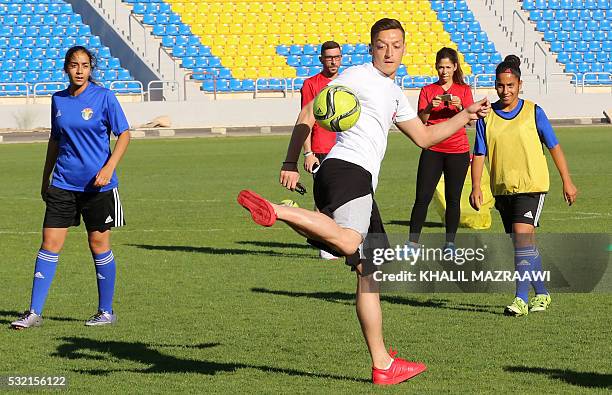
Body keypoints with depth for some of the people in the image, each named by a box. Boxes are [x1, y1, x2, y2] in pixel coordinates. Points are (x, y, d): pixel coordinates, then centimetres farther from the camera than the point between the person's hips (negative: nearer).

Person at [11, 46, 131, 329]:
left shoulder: (104, 97, -6)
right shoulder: (58, 100, 7)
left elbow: (124, 135, -3)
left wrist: (109, 168, -16)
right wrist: (45, 179, 19)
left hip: (97, 185, -4)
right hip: (63, 183, 4)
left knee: (99, 246, 4)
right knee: (49, 244, -2)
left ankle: (106, 311, 17)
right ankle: (34, 313, 0)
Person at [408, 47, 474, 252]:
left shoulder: (464, 90, 7)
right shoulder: (427, 91, 8)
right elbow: (420, 122, -1)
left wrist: (459, 107, -22)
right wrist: (430, 108, -20)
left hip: (458, 151, 0)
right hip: (432, 150, 0)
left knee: (453, 198, 2)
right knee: (422, 198, -7)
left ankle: (450, 242, 9)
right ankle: (412, 242, -6)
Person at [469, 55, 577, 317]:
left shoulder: (533, 112, -1)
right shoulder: (487, 116, 4)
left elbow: (554, 147, 5)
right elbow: (479, 155, 5)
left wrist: (567, 181, 3)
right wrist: (476, 187, -6)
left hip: (531, 186, -4)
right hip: (502, 189, 4)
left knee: (522, 235, -20)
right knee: (523, 244, 11)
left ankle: (521, 299, -21)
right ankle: (541, 294, 26)